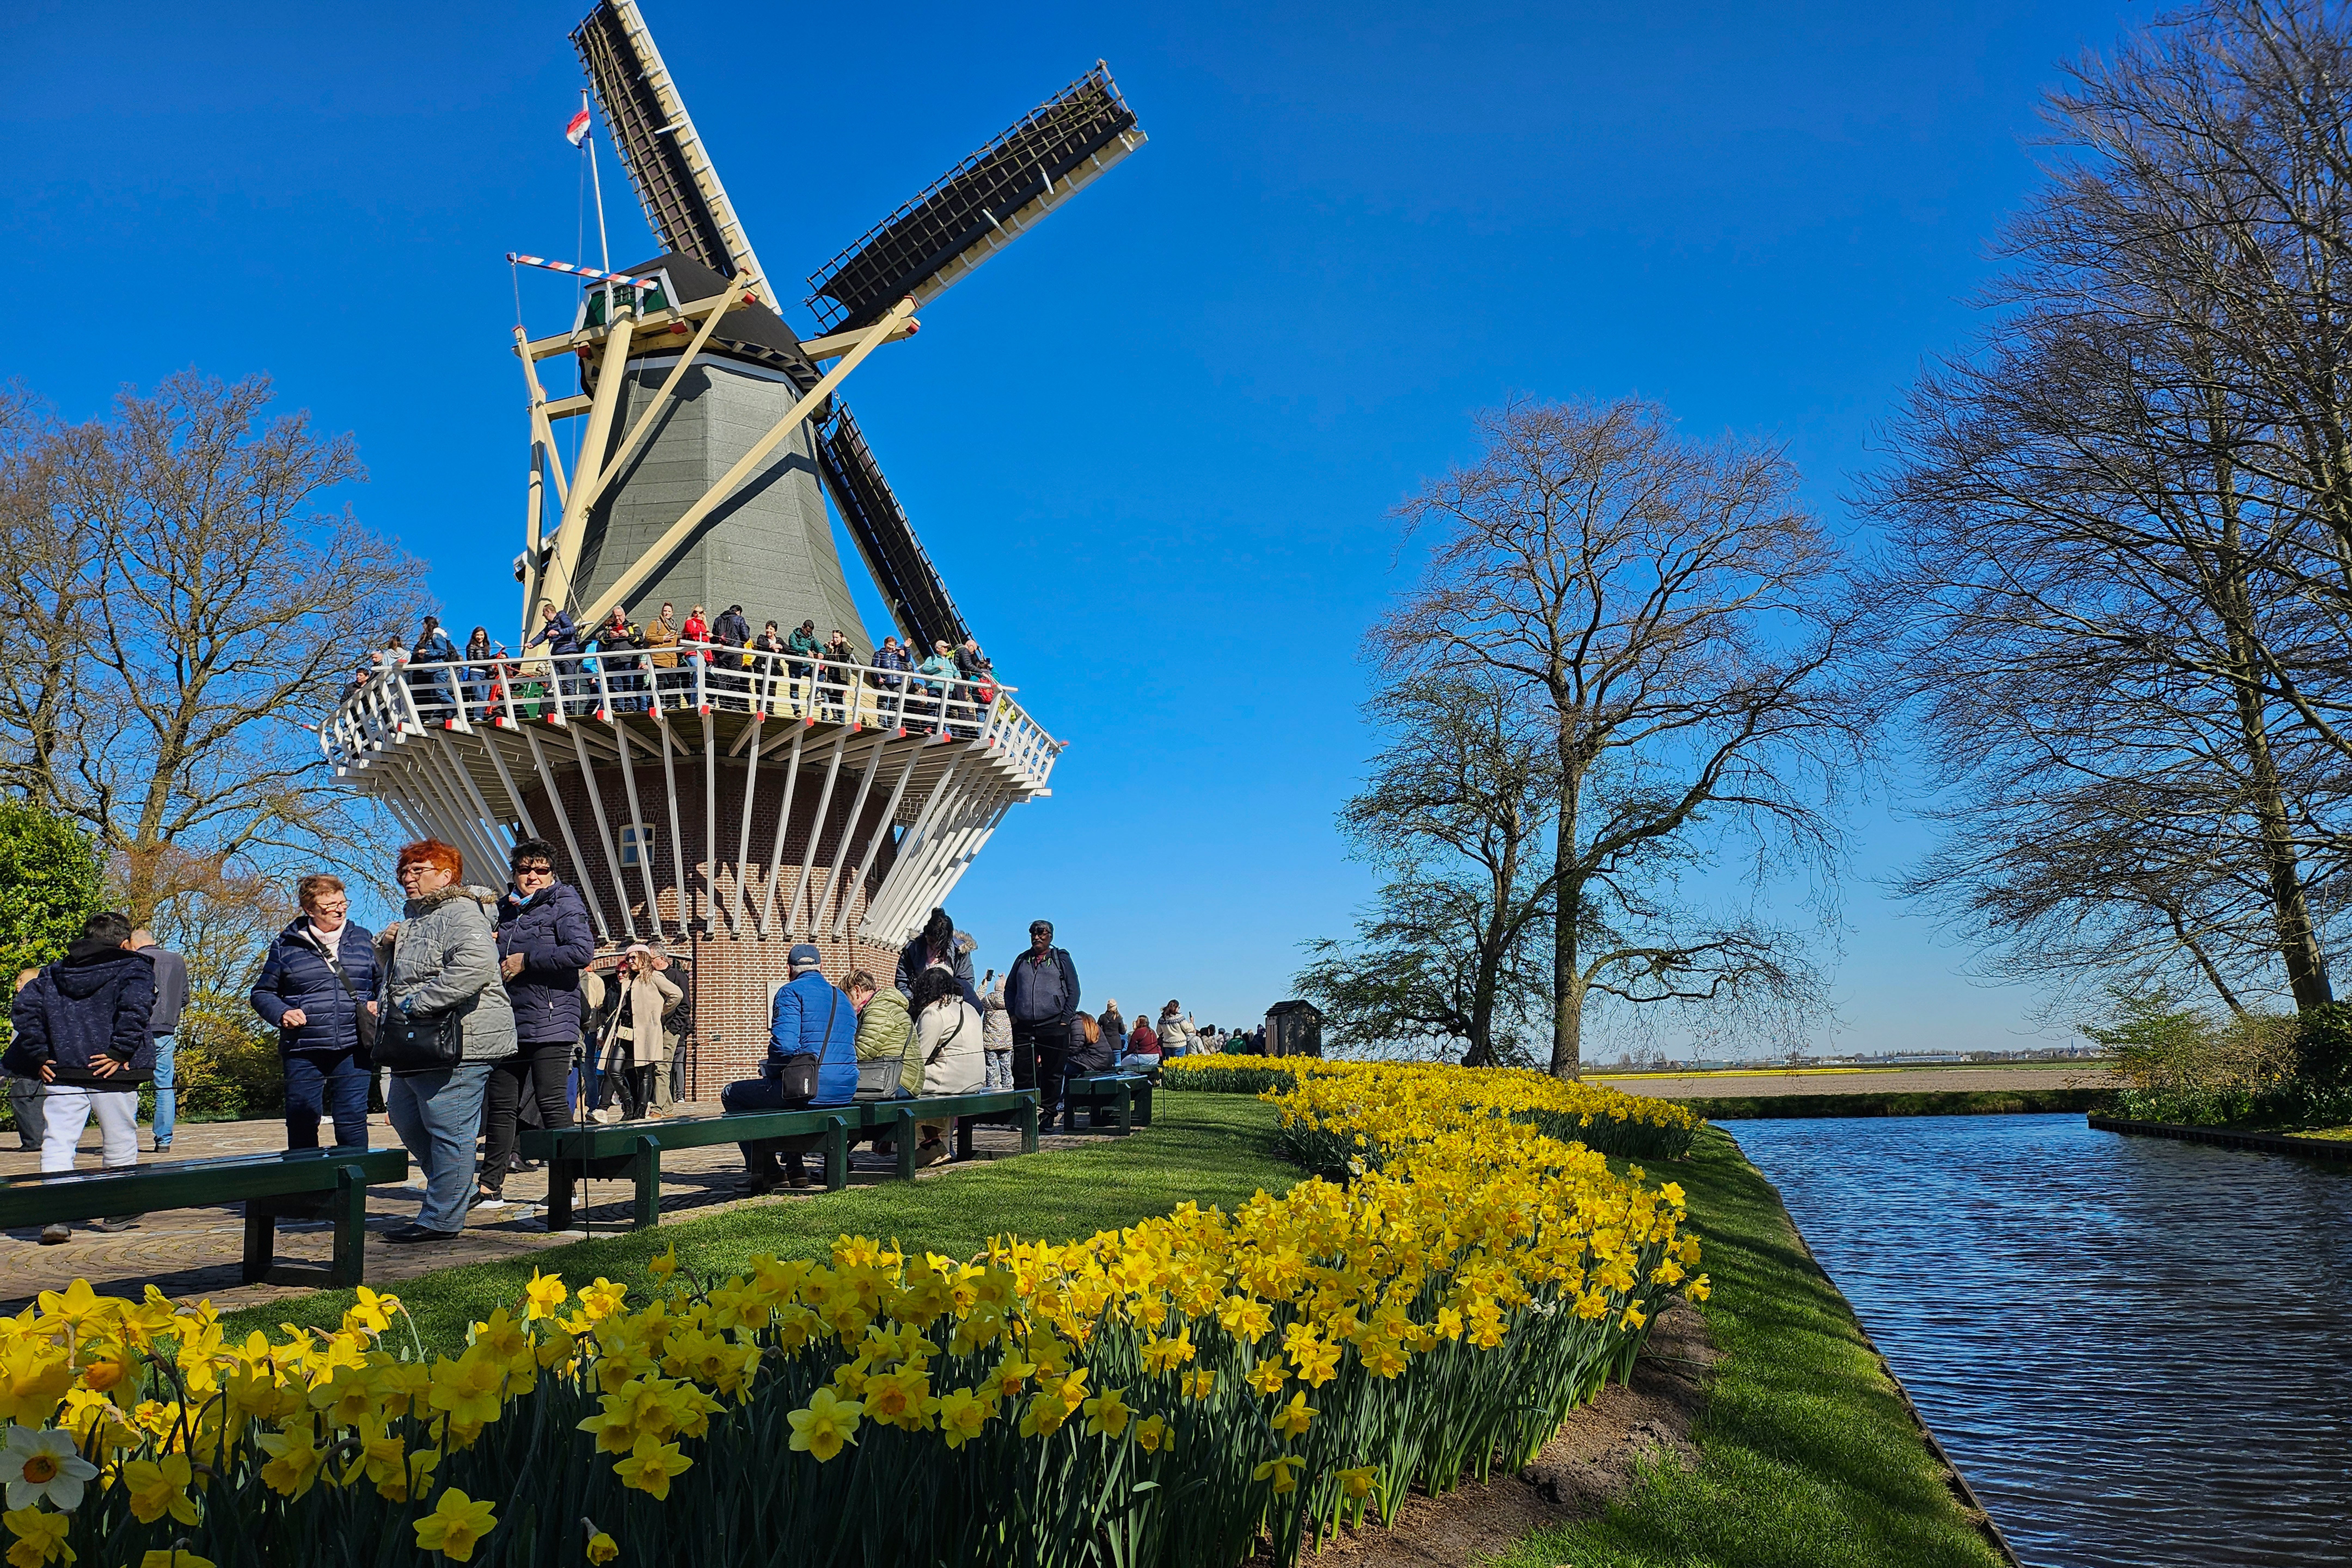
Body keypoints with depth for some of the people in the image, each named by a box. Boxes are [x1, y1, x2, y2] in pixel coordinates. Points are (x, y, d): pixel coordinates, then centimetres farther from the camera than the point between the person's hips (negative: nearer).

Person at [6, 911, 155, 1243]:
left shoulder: (53, 974, 16)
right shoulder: (134, 969, 1)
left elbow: (23, 1007, 6)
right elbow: (135, 1008, -17)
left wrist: (40, 1056, 5)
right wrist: (120, 1052, -14)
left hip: (61, 1074, 3)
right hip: (112, 1075, -3)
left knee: (57, 1144, 3)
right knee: (119, 1144, 11)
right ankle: (119, 1212, 22)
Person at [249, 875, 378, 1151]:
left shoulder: (364, 940, 11)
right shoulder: (286, 946, 7)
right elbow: (262, 993, 13)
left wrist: (379, 1004, -3)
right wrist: (281, 1014, -6)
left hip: (353, 1049, 0)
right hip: (303, 1052, 0)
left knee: (352, 1123, -1)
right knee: (301, 1125, 3)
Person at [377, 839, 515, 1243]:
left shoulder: (460, 914, -13)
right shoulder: (414, 916, 20)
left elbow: (475, 965, -31)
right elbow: (396, 974, 34)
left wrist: (418, 1002, -26)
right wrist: (386, 946, 11)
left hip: (460, 1043, -11)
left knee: (449, 1130, -6)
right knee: (405, 1117, 21)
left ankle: (441, 1219, 0)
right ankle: (454, 1191, 32)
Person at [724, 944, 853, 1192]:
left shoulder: (791, 992, -4)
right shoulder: (843, 998, 19)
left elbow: (785, 1044, -17)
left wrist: (769, 1071, 4)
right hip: (846, 1091, 8)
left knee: (732, 1095, 13)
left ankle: (767, 1171, 12)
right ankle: (794, 1167, 32)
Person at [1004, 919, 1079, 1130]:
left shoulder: (1061, 959, 6)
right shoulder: (1022, 960, 15)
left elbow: (1074, 990, 4)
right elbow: (1009, 988, 21)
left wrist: (1065, 1019, -4)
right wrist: (1013, 1014, 8)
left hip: (1054, 1027, -3)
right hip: (1024, 1027, 3)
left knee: (1052, 1074, 2)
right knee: (1022, 1073, 0)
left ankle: (1047, 1115, 11)